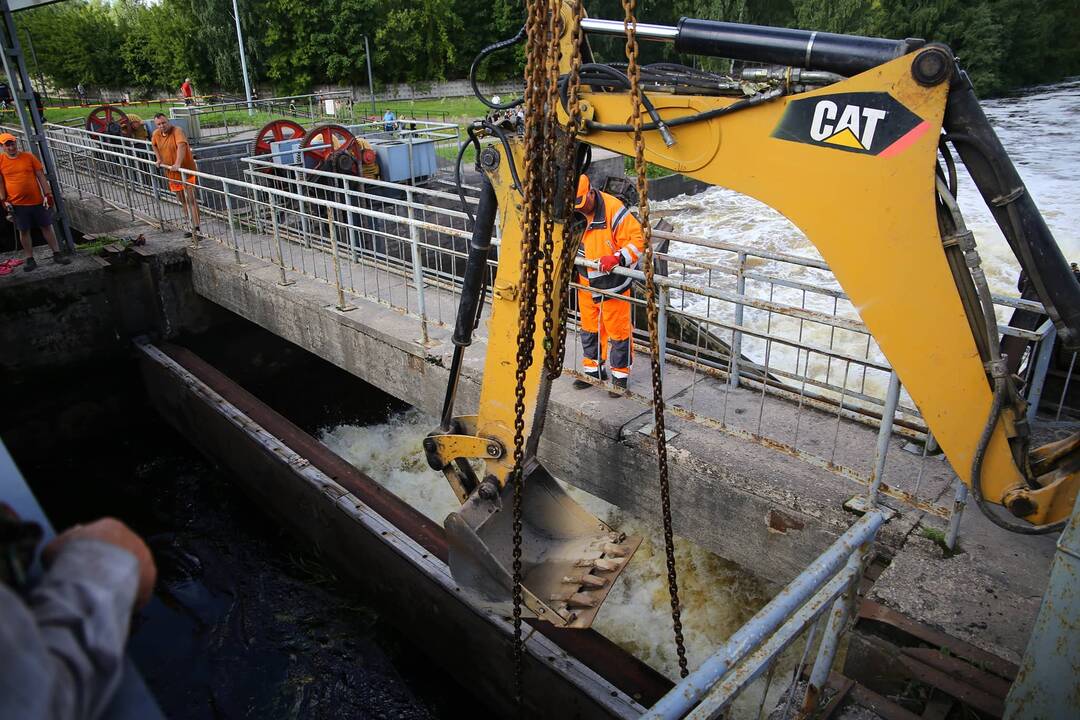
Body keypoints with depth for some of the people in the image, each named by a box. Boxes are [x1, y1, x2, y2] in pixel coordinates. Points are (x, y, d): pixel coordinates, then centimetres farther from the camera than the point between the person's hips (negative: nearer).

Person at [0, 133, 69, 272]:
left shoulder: (29, 157, 1)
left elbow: (41, 176, 2)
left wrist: (48, 194, -5)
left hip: (37, 200, 0)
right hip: (17, 203, 0)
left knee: (46, 227, 7)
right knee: (23, 231, 6)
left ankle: (57, 254, 15)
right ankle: (30, 259, 13)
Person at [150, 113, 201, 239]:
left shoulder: (177, 131, -18)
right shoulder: (156, 134, 4)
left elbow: (181, 146, -35)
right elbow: (154, 145, 27)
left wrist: (177, 164, -47)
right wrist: (159, 158, 15)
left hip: (186, 170, -8)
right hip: (171, 173, 8)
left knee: (190, 200, -11)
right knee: (183, 201, 13)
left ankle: (196, 228, -12)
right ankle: (191, 227, 22)